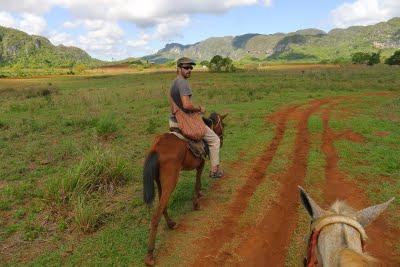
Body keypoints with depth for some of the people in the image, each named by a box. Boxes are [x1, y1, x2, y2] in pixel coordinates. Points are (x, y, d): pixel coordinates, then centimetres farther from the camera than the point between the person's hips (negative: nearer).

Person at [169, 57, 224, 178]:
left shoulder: (173, 83, 11)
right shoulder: (183, 82, -20)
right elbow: (186, 105, -32)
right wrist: (199, 109, -14)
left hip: (173, 120, 9)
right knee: (215, 140, 5)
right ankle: (215, 169, 12)